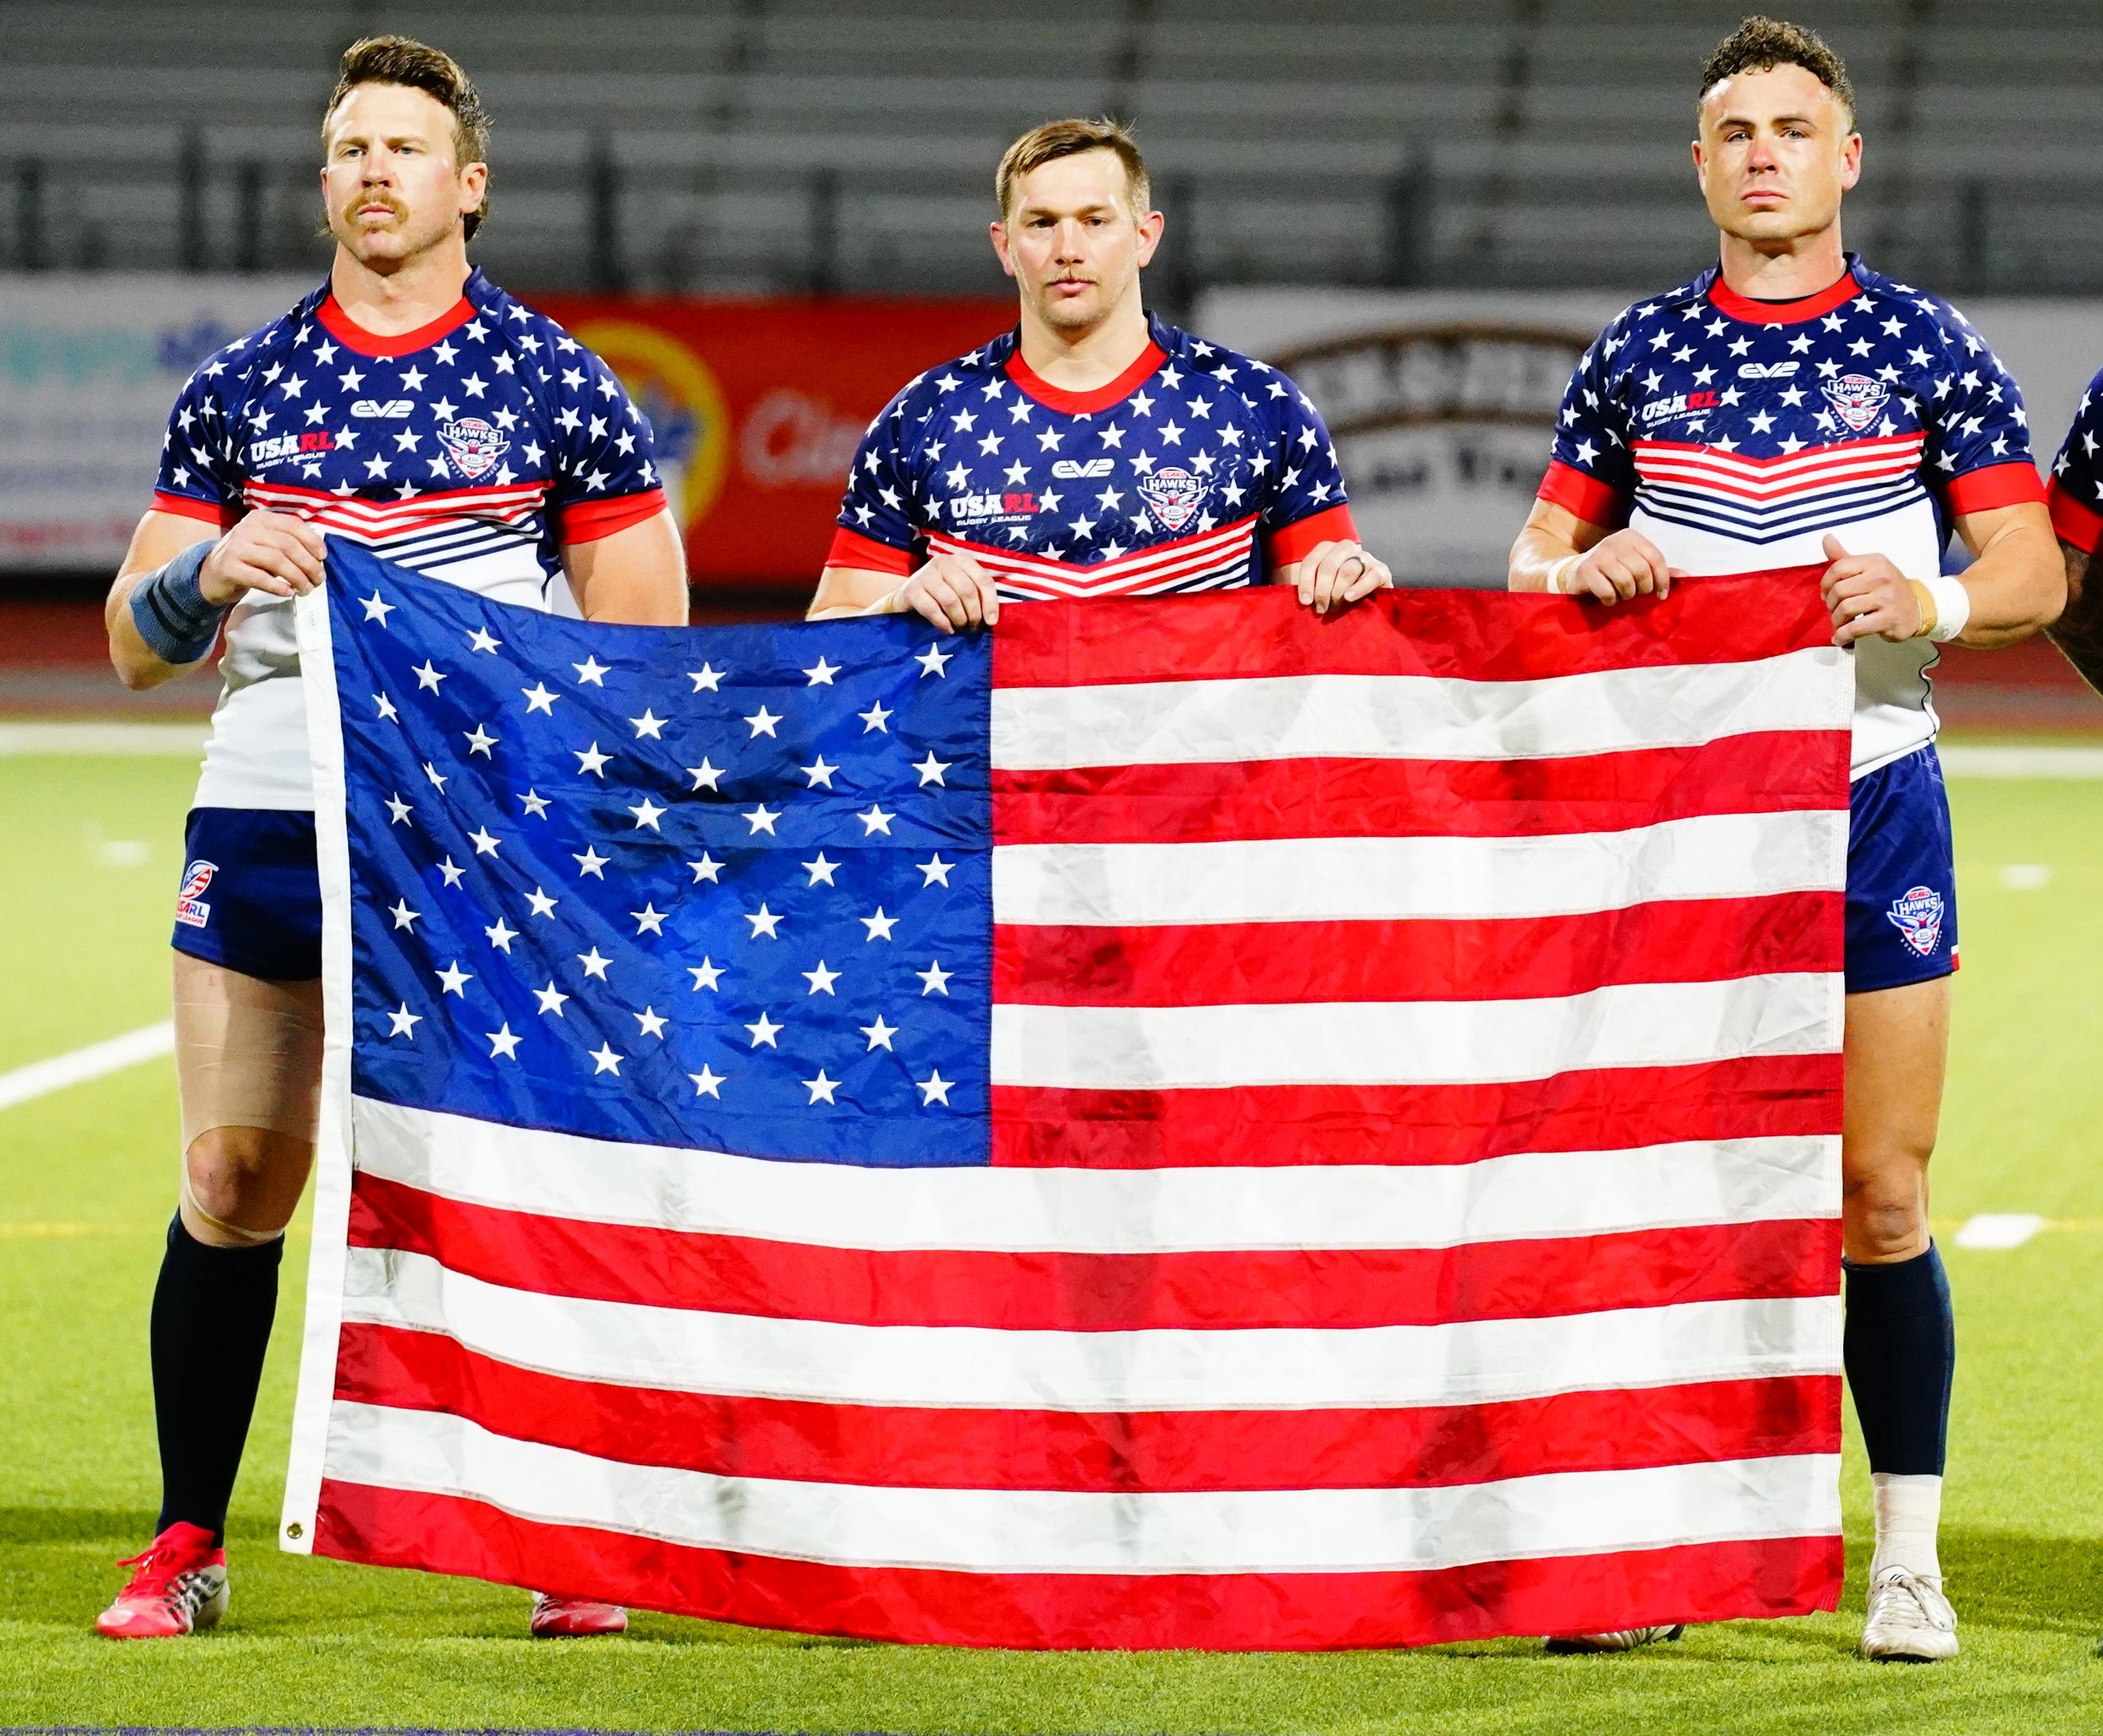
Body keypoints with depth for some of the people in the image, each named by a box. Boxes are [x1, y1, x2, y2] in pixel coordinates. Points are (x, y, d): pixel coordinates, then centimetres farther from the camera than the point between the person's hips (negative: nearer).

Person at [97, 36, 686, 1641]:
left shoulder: (561, 385, 5)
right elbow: (135, 648, 11)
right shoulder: (239, 391, 11)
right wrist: (209, 569, -9)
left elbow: (646, 645, 6)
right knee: (232, 1185, 0)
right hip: (267, 823, 2)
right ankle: (188, 1544, 10)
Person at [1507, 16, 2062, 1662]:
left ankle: (1910, 1561, 7)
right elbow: (1534, 556, 14)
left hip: (1871, 796, -1)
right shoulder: (1637, 352, 9)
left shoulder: (1928, 348, 4)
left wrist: (1929, 605, -19)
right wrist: (1582, 568, -9)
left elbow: (2035, 572, 1)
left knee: (1883, 1194, -1)